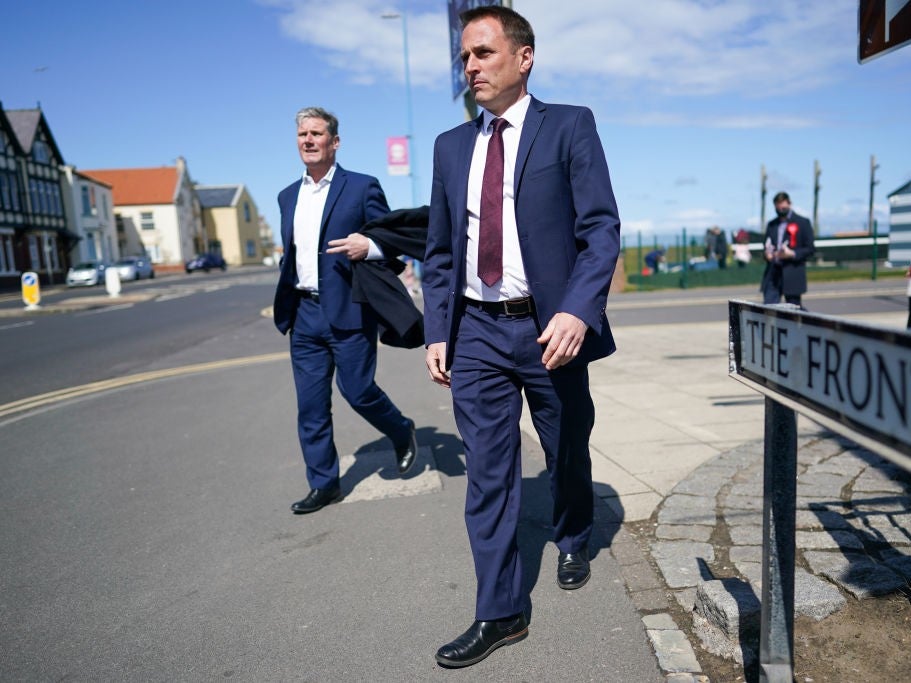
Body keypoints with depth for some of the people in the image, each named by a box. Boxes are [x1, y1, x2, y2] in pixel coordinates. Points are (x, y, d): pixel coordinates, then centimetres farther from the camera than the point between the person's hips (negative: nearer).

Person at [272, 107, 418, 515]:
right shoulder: (289, 196, 15)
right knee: (311, 405, 6)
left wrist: (367, 247, -22)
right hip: (305, 314, 5)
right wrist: (285, 305, 13)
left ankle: (402, 433, 29)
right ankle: (323, 484, 19)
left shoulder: (362, 188, -2)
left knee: (358, 391, -2)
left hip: (349, 312, -5)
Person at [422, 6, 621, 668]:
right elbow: (439, 251, 12)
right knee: (487, 475, 4)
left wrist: (578, 311, -23)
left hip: (549, 327, -3)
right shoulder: (451, 145, 12)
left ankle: (574, 542, 47)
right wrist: (438, 333, 5)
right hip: (476, 332, 3)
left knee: (568, 455, 17)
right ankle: (500, 613, 17)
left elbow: (601, 228, -9)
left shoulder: (569, 126, -1)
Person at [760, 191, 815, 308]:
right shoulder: (771, 224, 16)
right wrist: (767, 253, 0)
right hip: (773, 273, 4)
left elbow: (810, 249, -1)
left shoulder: (802, 223, 2)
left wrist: (792, 254, -17)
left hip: (792, 275, -4)